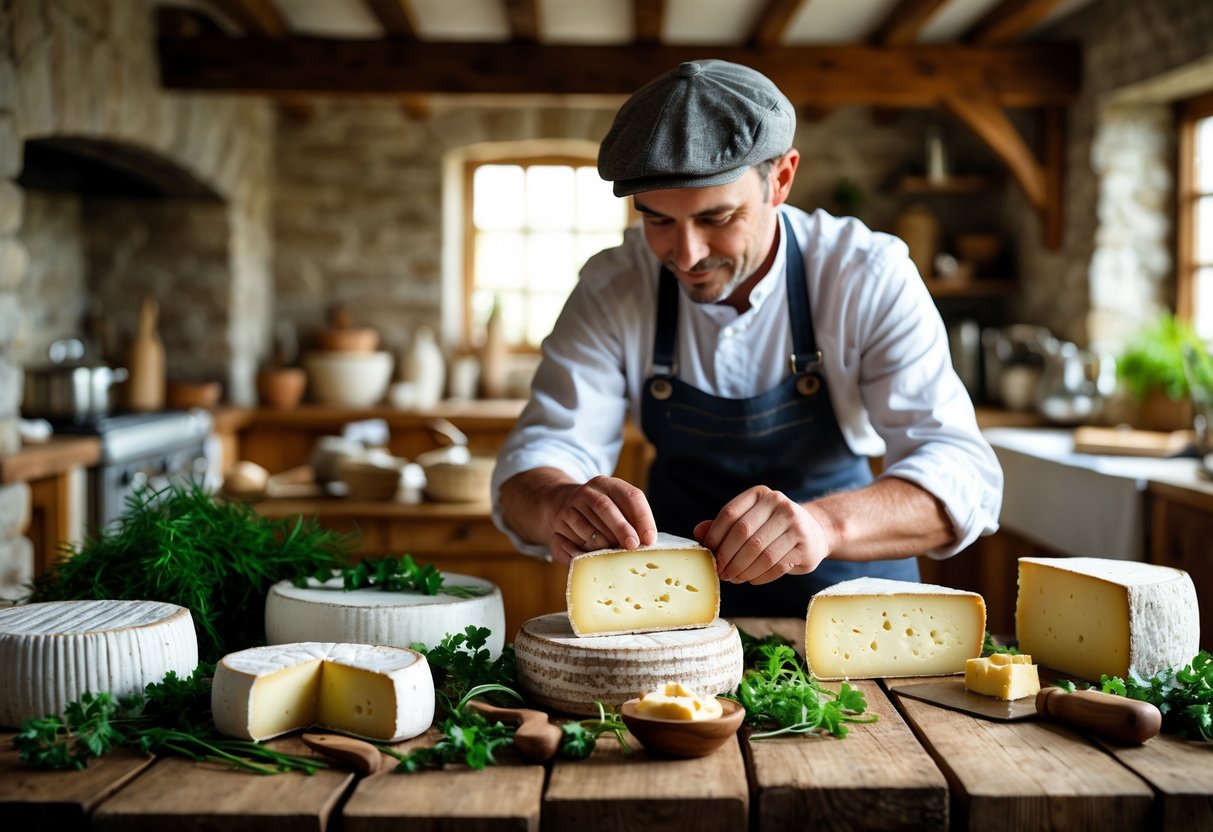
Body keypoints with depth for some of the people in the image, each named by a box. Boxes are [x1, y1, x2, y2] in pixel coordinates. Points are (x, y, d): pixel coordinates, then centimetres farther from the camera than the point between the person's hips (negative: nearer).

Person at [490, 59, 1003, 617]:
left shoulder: (870, 278, -17)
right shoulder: (611, 288, -10)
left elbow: (961, 475, -25)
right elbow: (540, 452, -14)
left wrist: (825, 523, -46)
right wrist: (559, 505, -40)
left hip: (848, 589, -3)